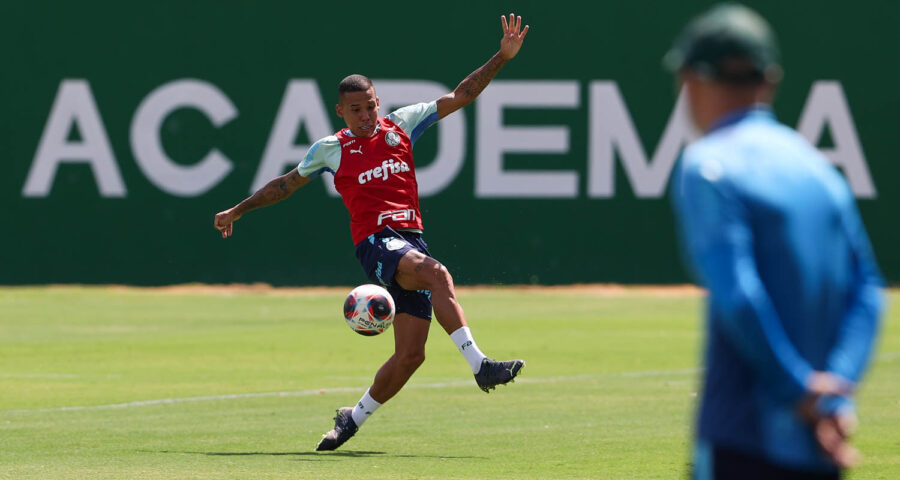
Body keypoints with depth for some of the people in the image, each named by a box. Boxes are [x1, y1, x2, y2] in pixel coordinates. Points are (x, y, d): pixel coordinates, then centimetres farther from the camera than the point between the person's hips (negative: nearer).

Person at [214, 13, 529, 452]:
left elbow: (460, 96, 14)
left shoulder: (401, 125, 13)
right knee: (437, 274, -35)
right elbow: (287, 183, 24)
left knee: (410, 354, -1)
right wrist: (239, 210, 29)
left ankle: (354, 417, 19)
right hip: (375, 242, -4)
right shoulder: (330, 149, 9)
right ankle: (479, 365, -43)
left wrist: (502, 57, 6)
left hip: (412, 241, 4)